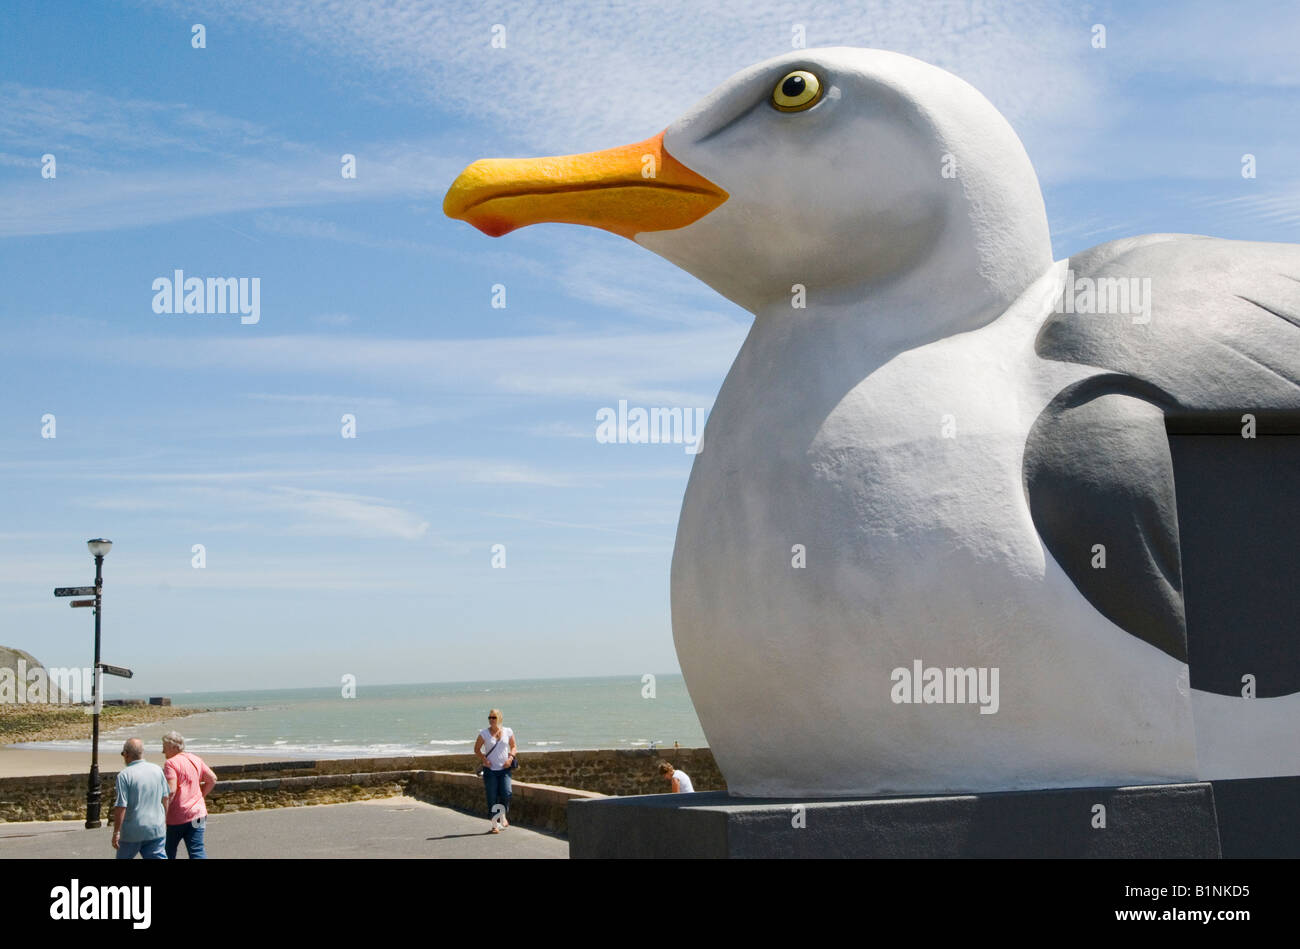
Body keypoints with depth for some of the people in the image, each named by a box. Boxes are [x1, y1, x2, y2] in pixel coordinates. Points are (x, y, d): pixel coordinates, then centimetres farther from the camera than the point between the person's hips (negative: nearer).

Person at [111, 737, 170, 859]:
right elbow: (165, 798, 10)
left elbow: (121, 807, -16)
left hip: (132, 831, -4)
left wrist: (116, 832, -9)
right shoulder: (157, 770, 2)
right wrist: (164, 821, 23)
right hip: (156, 829, 4)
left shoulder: (124, 775, -14)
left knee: (123, 857, 19)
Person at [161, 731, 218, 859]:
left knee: (169, 852, 15)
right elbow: (212, 779, 15)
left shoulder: (171, 763, -13)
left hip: (176, 817, -6)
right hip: (197, 812, 6)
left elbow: (170, 791, -22)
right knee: (197, 851, 0)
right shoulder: (196, 759, 10)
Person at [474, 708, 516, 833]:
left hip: (504, 769, 1)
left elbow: (513, 746, 15)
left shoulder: (508, 732, 3)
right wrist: (483, 759, -8)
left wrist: (510, 758, -3)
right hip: (490, 769, -1)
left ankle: (502, 817, 13)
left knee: (506, 793, -14)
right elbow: (477, 749, 7)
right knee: (492, 798, -1)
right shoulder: (484, 733, -1)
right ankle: (495, 825, 9)